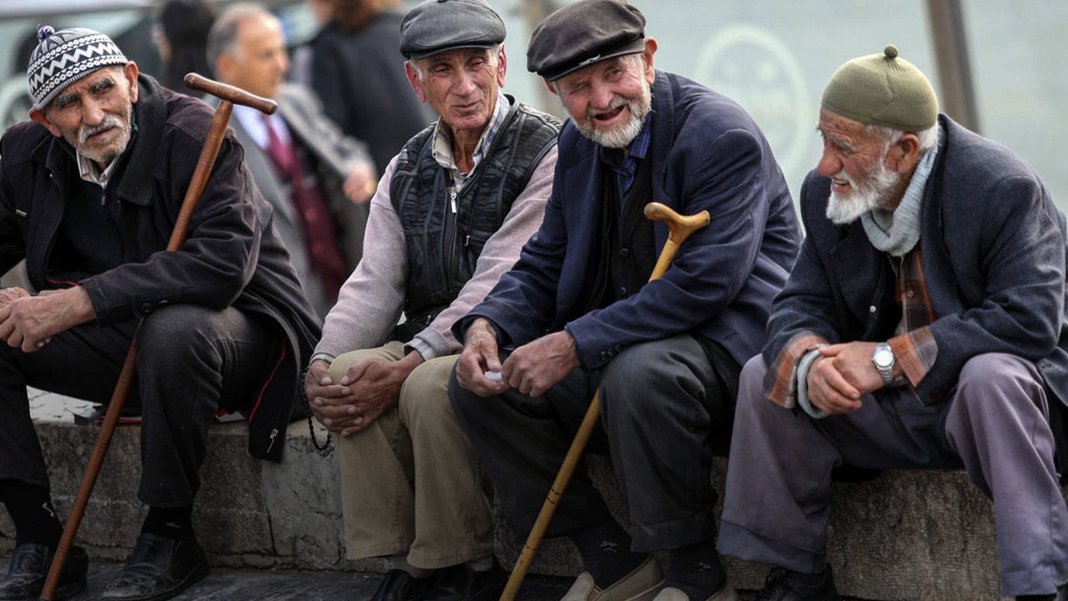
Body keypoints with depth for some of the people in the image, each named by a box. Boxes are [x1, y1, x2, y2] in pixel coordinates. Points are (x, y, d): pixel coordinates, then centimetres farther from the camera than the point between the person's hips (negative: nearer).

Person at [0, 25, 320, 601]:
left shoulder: (193, 134, -21)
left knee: (174, 329, -40)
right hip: (120, 339, 6)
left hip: (238, 329, -6)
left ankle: (169, 535, -20)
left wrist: (80, 301, -38)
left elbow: (225, 262, -33)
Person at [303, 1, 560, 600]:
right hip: (431, 344, 6)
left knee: (430, 386, -34)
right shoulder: (409, 169, 13)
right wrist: (324, 362, -15)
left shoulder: (546, 152, -10)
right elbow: (374, 283, 6)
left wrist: (408, 366, -26)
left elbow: (499, 286, -19)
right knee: (351, 372, -23)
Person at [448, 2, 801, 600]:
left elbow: (702, 285, -26)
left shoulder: (723, 136, -17)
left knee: (638, 373, -38)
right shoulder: (579, 145, 8)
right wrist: (487, 326, -9)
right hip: (621, 344, 8)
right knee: (479, 384, -5)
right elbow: (543, 267, 14)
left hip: (726, 347, -8)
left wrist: (575, 345, -28)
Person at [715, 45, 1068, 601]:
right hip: (891, 412, 6)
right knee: (764, 377, -8)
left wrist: (890, 358, -30)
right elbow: (801, 305, 1)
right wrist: (808, 361, -26)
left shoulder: (1004, 190, -21)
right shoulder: (827, 194, -1)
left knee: (991, 378, -38)